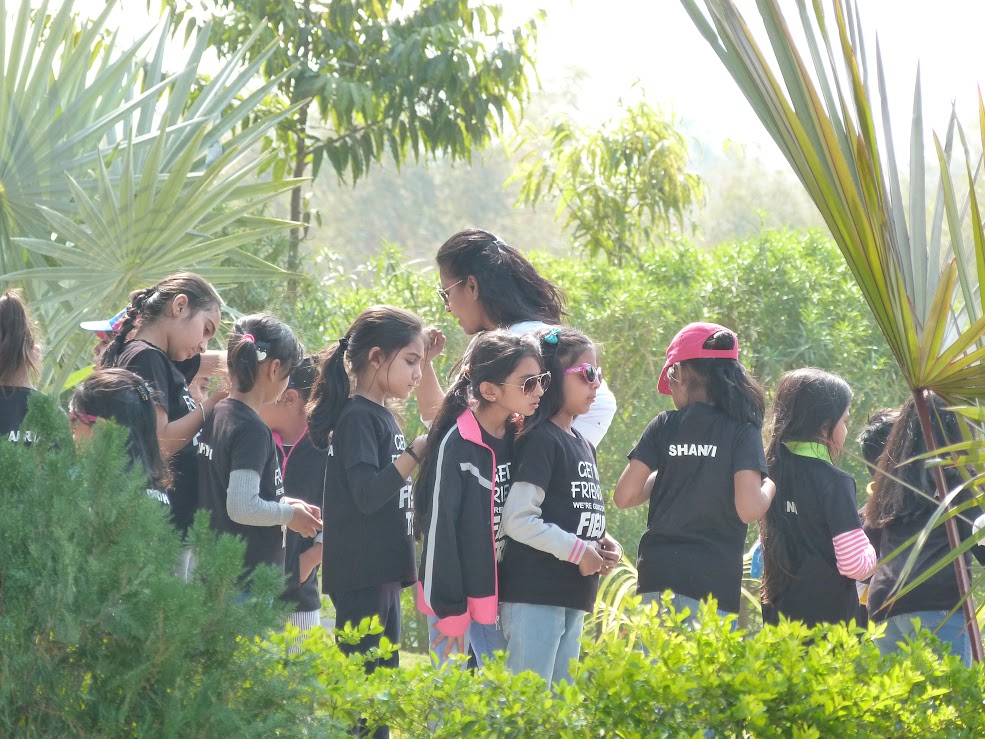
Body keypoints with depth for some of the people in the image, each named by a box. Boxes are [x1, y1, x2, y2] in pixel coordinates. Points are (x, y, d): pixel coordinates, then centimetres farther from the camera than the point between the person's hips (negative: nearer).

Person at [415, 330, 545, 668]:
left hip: (499, 599, 7)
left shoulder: (517, 439, 4)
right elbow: (439, 527, -16)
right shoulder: (456, 444, -16)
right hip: (458, 599, -7)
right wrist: (450, 610, -15)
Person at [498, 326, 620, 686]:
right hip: (533, 594, -9)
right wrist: (578, 550, -14)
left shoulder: (583, 445, 17)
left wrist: (602, 543, 6)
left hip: (573, 597, 9)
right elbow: (517, 519, -18)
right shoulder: (540, 441, -11)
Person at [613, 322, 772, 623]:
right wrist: (769, 486, 10)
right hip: (713, 580, -2)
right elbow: (749, 508, -11)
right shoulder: (741, 431, -1)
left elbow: (624, 496, 4)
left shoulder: (664, 426, 5)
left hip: (658, 573, 2)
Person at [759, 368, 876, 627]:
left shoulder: (773, 472, 6)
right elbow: (856, 565, -16)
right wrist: (871, 551, 4)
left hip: (778, 615, 7)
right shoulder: (834, 482, -14)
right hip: (829, 616, -7)